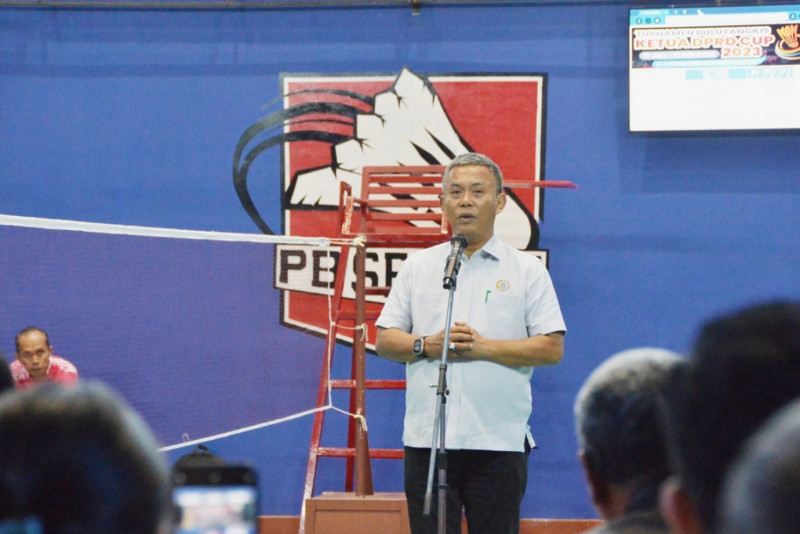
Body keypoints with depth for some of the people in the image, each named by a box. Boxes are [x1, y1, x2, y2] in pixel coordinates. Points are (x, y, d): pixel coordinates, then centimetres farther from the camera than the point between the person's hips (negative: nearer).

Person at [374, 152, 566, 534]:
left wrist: (484, 347, -14)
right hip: (425, 440, 2)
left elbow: (552, 348, -4)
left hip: (499, 443, -2)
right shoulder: (417, 267, 12)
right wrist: (427, 345, -11)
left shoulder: (528, 270, 4)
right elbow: (384, 340, 9)